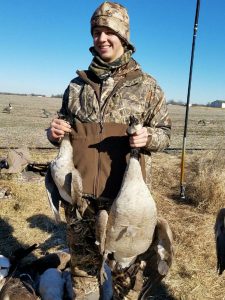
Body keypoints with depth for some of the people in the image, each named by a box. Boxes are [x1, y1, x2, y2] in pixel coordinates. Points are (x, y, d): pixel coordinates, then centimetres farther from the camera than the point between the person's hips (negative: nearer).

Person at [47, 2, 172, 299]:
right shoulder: (77, 84, 10)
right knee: (83, 260, 18)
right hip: (79, 191, 3)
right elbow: (65, 126, 19)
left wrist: (148, 137, -18)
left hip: (125, 192, -2)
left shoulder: (146, 86, 1)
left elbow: (164, 131, 4)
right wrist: (56, 132, -4)